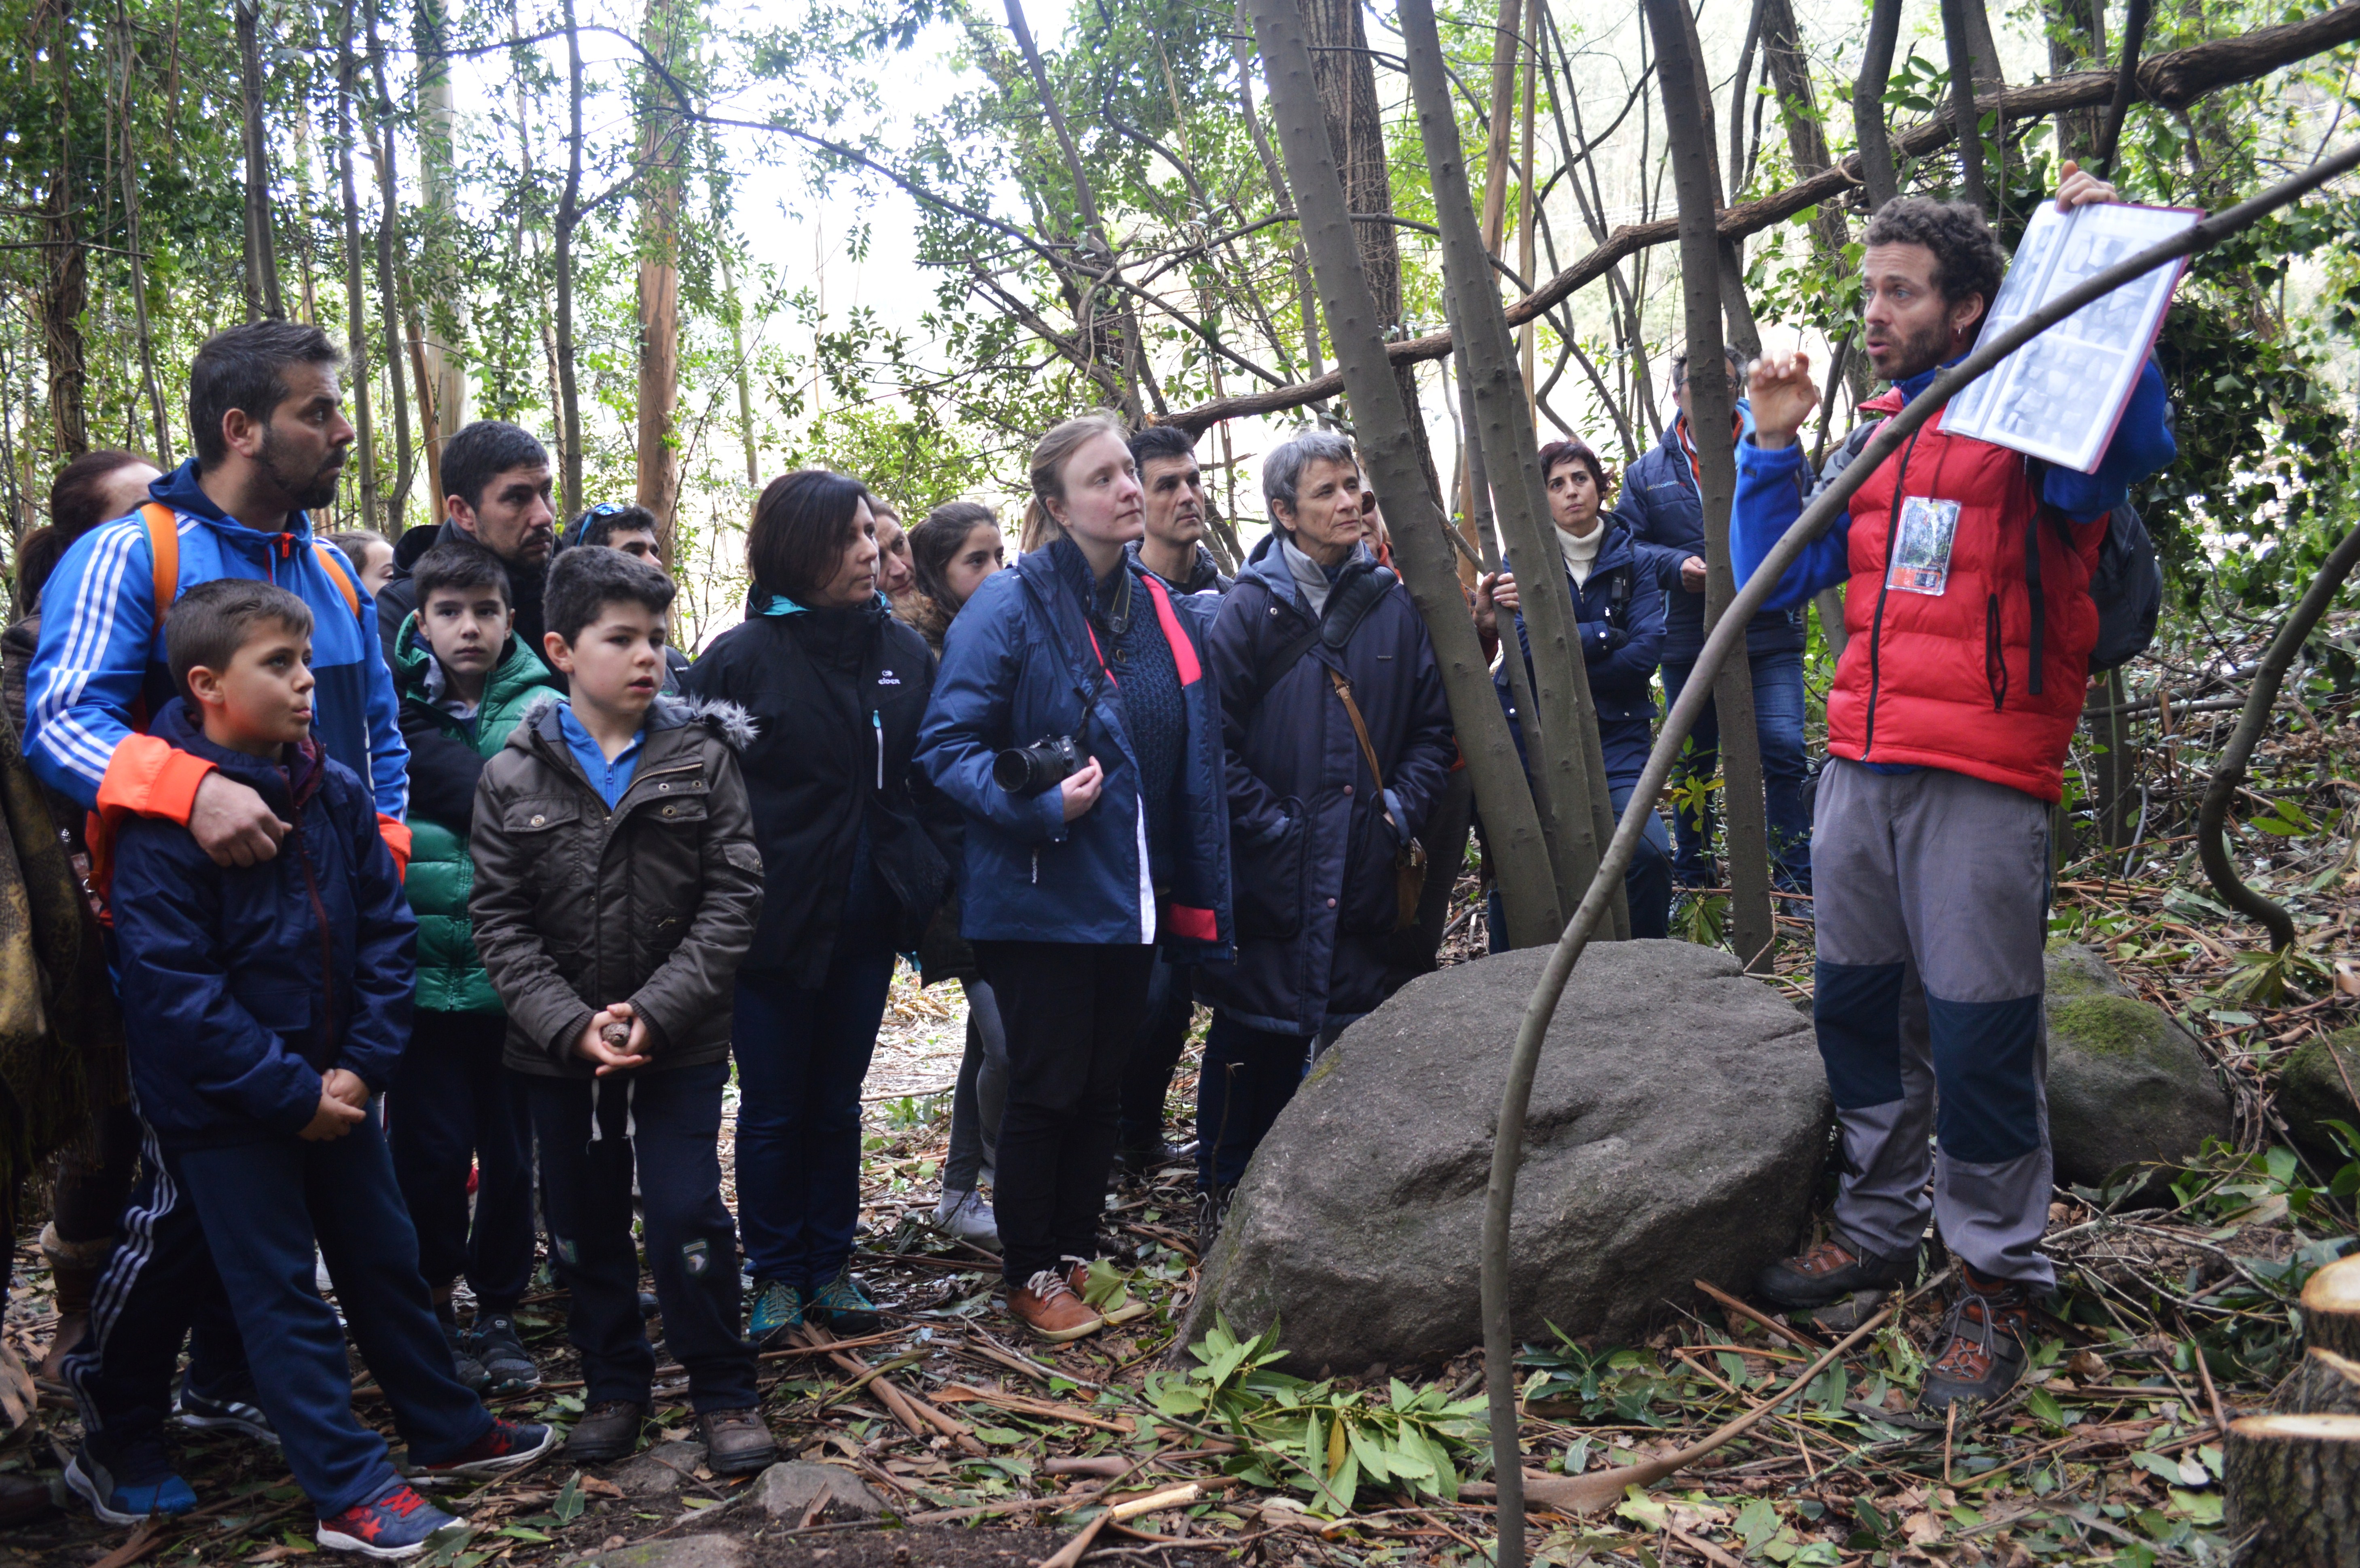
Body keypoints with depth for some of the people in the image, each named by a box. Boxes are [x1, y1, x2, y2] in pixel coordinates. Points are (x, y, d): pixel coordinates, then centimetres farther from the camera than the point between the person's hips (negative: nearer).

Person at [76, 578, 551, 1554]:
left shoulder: (337, 793, -1)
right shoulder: (164, 821, -19)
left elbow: (385, 931, 3)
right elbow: (175, 990, -21)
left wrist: (362, 1065, -7)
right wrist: (291, 1095, -19)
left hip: (331, 1087, 6)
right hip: (223, 1106, -6)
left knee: (383, 1258, 16)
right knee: (281, 1291, 4)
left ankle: (448, 1432, 30)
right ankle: (348, 1490, 13)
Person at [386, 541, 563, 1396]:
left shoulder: (543, 711, -3)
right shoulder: (390, 707, 1)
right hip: (421, 972, 0)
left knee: (509, 1154, 10)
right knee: (430, 1151, 7)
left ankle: (497, 1311, 27)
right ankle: (433, 1313, 26)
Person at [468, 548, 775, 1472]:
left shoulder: (703, 757, -4)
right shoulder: (513, 777, -2)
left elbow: (733, 897, -7)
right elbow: (499, 921, -3)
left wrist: (656, 1010, -15)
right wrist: (572, 1024, -14)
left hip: (683, 1039, -2)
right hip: (559, 1044, 2)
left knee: (687, 1214, -2)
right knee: (583, 1223, 13)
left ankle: (724, 1392, 16)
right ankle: (614, 1386, 31)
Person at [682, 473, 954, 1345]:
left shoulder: (904, 652, 4)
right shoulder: (744, 657, -9)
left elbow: (927, 779, 10)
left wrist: (934, 882, 2)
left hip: (866, 921, 4)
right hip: (774, 921, -4)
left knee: (838, 1103, 15)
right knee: (774, 1108, 8)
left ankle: (831, 1266, 28)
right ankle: (777, 1277, 23)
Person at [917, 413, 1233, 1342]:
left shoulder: (1165, 612, 9)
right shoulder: (1010, 607, -11)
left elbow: (1190, 768, 15)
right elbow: (948, 746, -12)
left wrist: (1194, 893, 11)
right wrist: (1041, 803, -25)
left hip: (1129, 900, 6)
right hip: (1039, 902, -6)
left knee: (1104, 1087, 14)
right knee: (1045, 1089, 2)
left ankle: (1077, 1257, 29)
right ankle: (1031, 1279, 18)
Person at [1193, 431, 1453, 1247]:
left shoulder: (1394, 604, 6)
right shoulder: (1251, 607, -5)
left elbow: (1433, 726, 11)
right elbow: (1218, 742, -7)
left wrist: (1400, 811, -1)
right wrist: (1273, 825, -10)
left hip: (1365, 873, 3)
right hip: (1270, 874, -3)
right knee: (1253, 1036, 4)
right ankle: (1221, 1195, 19)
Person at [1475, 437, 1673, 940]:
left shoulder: (1632, 563, 7)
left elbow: (1645, 653, -6)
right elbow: (1531, 644, -10)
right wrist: (1607, 635, -8)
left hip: (1614, 734, 0)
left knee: (1648, 850, -19)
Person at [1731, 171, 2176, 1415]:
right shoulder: (1873, 436, 16)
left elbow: (2133, 447, -25)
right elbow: (1774, 578, 16)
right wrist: (1774, 443, 6)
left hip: (1983, 776, -6)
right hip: (1861, 763, 6)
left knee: (1978, 1032, -3)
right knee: (1857, 1005, 13)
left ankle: (1997, 1279, 13)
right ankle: (1878, 1227, 30)